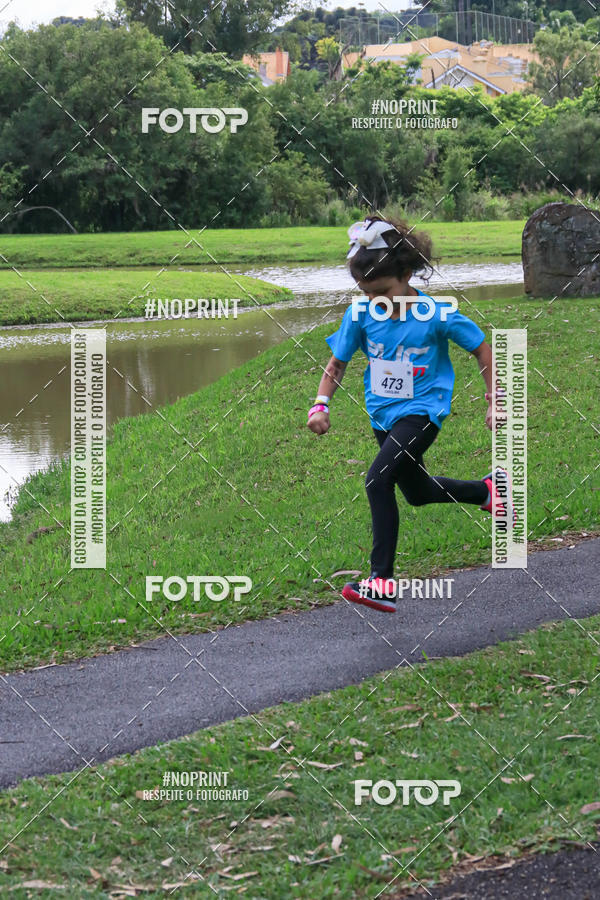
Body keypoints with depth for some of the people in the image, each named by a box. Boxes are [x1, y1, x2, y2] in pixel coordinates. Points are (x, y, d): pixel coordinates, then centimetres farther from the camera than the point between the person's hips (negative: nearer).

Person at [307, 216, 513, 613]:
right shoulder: (360, 314, -10)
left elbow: (482, 347, -5)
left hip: (422, 411, -7)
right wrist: (321, 405, -11)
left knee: (378, 479, -28)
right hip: (384, 413, 7)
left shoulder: (436, 315, -19)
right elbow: (338, 362, 3)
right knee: (418, 493, 24)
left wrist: (494, 401, -4)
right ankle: (487, 488, 52)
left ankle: (383, 582, -26)